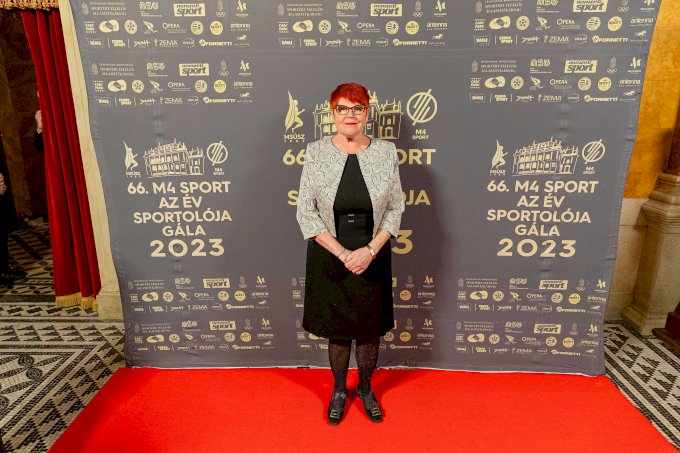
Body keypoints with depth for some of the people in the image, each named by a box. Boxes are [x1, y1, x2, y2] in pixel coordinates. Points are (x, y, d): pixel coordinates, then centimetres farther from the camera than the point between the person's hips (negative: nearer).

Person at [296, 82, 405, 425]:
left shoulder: (386, 152, -4)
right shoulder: (316, 153, -6)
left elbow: (395, 208, -2)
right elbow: (306, 212, -7)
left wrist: (369, 251, -14)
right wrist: (342, 253, -15)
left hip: (373, 258, 1)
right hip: (329, 258, 0)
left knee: (370, 329, 14)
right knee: (337, 329, 14)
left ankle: (366, 389, 40)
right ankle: (339, 390, 40)